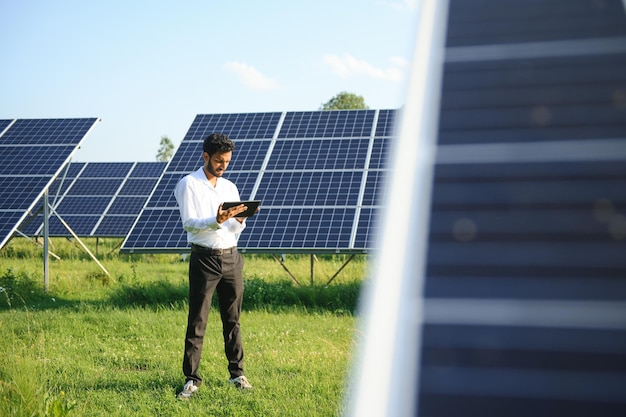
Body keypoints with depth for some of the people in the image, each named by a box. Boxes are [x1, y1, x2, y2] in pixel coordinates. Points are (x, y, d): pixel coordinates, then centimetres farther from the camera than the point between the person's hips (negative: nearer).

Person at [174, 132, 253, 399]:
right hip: (204, 259, -5)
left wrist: (239, 220, -9)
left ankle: (237, 373, 18)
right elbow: (188, 224, -11)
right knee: (197, 322, -2)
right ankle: (191, 379, 4)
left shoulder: (230, 187, 14)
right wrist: (217, 221, -26)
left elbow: (236, 231, 13)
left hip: (232, 258, 5)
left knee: (233, 319, 9)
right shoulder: (189, 184, -1)